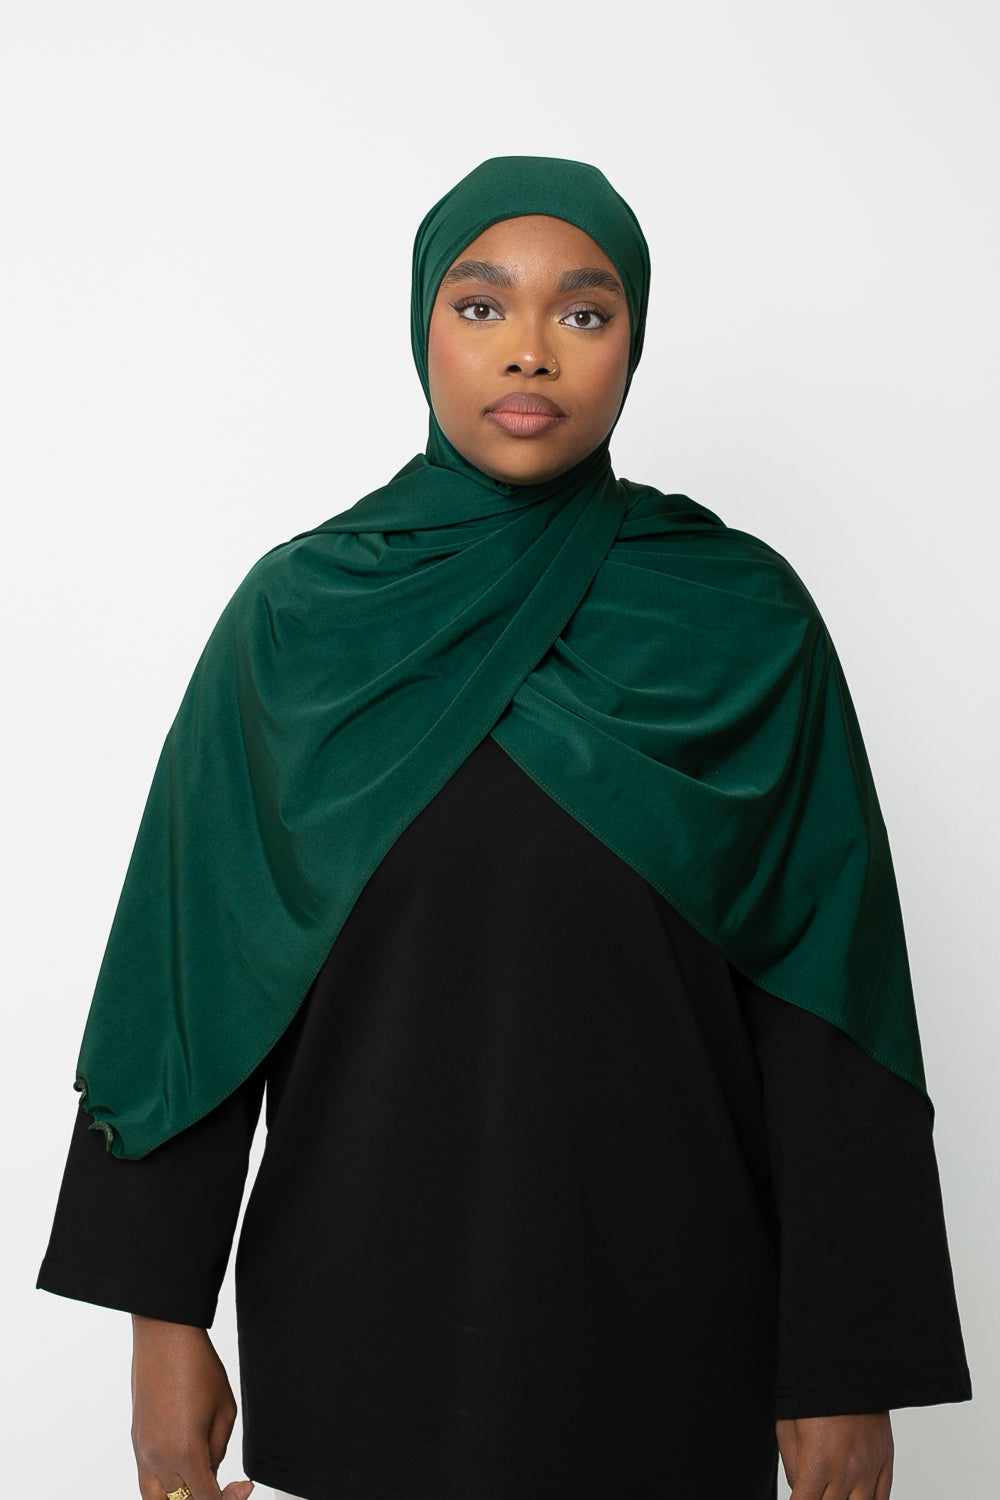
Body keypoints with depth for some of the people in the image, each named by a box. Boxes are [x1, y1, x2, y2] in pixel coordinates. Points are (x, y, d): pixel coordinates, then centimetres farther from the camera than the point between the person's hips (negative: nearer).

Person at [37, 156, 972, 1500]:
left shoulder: (742, 619, -4)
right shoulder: (298, 615, -2)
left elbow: (822, 1009, -5)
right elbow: (194, 980, -1)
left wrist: (848, 1368, -6)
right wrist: (166, 1319, -3)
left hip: (659, 1308, 0)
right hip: (363, 1299, 1)